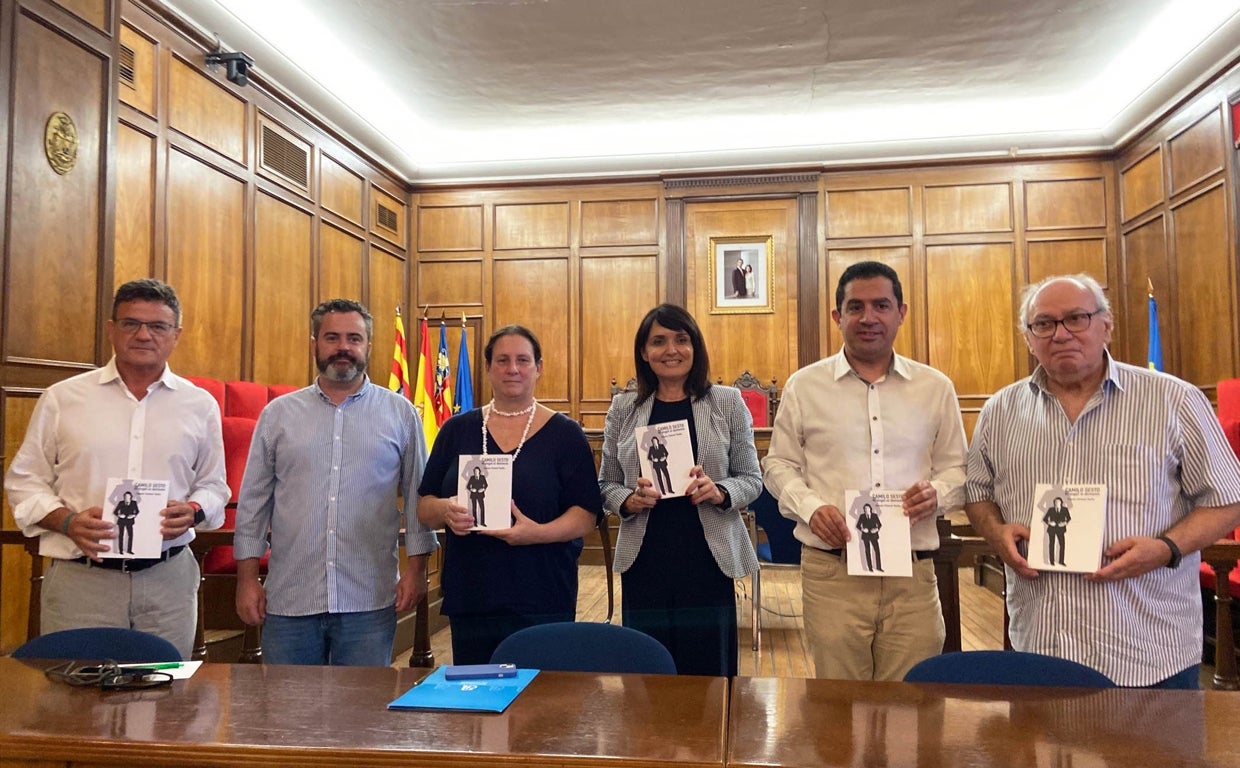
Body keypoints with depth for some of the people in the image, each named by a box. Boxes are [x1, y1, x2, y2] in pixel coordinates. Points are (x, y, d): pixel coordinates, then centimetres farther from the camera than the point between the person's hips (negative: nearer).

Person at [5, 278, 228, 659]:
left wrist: (193, 511, -7)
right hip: (79, 578, 0)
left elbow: (213, 485, 14)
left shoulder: (200, 405, 7)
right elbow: (24, 481, 8)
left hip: (168, 579, 1)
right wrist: (68, 522, -10)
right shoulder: (62, 398, 5)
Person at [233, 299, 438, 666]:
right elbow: (253, 500, 8)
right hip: (289, 599, 1)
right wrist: (247, 577, 4)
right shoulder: (278, 414, 6)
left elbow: (417, 495, 5)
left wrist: (415, 566, -1)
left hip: (370, 599, -1)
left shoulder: (400, 413, 3)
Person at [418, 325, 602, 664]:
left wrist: (538, 532, -21)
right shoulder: (457, 430, 8)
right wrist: (445, 509, -13)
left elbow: (587, 514, -4)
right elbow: (424, 507, 10)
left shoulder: (565, 434, 1)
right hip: (469, 600, 2)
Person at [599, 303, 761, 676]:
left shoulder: (727, 402, 2)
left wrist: (719, 492, -16)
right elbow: (606, 484, 9)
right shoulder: (623, 408, 5)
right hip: (644, 561, 1)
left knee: (709, 673, 5)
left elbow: (752, 478, 3)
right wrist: (629, 501, -12)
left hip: (709, 558, -1)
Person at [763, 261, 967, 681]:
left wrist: (938, 493, -8)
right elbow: (779, 464, 8)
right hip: (831, 570, -1)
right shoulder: (804, 385, 4)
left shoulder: (935, 387, 8)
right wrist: (811, 506, -10)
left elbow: (956, 466, 14)